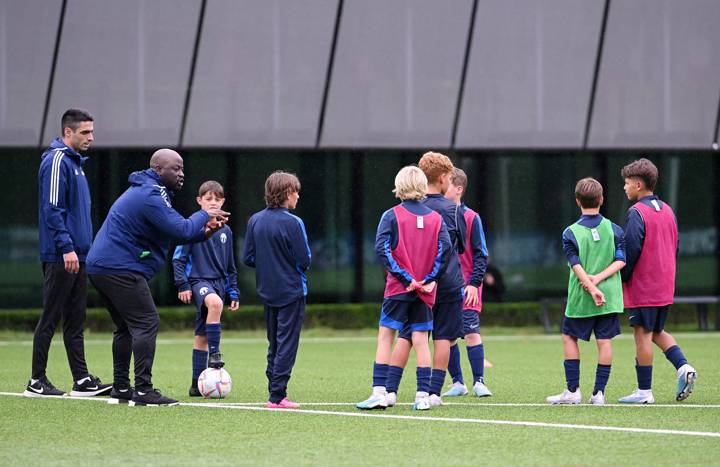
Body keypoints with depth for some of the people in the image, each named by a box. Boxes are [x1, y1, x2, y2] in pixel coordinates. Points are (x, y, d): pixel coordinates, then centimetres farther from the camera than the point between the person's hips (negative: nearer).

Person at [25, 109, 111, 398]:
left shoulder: (75, 162, 18)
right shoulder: (57, 161, -12)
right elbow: (52, 209, -18)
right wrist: (67, 247, -22)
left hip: (76, 256, 9)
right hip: (60, 257, -9)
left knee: (75, 322, 9)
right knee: (50, 319, -4)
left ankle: (82, 381, 10)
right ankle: (37, 382, 0)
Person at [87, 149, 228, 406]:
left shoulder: (147, 192, 21)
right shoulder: (150, 196, -15)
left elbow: (175, 233, 22)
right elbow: (181, 230, -23)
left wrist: (204, 232, 7)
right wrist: (203, 215, -5)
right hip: (121, 269, -11)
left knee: (127, 327, 17)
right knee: (146, 324, -12)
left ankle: (121, 389, 19)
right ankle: (143, 391, -16)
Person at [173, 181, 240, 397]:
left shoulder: (225, 231, 13)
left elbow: (230, 266, 21)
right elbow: (178, 257, -4)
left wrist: (233, 291, 17)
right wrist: (182, 285, -11)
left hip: (219, 283, 6)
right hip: (198, 280, -6)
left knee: (202, 336, 8)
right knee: (214, 302, -39)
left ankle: (197, 384, 11)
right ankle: (214, 353, -34)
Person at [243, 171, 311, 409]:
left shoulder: (255, 220, 2)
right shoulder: (293, 223, -15)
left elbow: (247, 258, 3)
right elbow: (305, 259, -15)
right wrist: (301, 265, 7)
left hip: (267, 290, 6)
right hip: (291, 291, -6)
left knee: (274, 343, 16)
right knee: (287, 343, -2)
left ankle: (275, 391, 16)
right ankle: (278, 395, -6)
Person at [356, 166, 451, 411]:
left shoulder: (392, 216, -3)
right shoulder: (435, 218, 6)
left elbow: (382, 248, -14)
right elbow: (445, 249, -6)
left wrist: (405, 278, -13)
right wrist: (430, 278, -5)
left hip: (398, 289, -3)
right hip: (425, 291, 3)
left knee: (385, 336, 3)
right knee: (420, 340, 5)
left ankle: (379, 392, -4)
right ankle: (423, 395, 2)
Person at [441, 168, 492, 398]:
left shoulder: (471, 218, -2)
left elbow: (481, 254, -1)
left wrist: (474, 283, -11)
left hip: (466, 288, -4)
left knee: (471, 333, -9)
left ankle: (478, 382, -3)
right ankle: (457, 383, 11)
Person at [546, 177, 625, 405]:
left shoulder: (570, 233, -4)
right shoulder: (614, 230, 3)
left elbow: (577, 266, -13)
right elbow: (621, 260, -4)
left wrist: (592, 287, -17)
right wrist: (598, 279, -10)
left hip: (581, 298, -2)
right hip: (610, 296, 2)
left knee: (569, 336, 12)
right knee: (604, 341, 4)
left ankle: (573, 390, 9)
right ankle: (599, 393, 2)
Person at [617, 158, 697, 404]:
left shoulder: (637, 212, -13)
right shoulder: (667, 210, 11)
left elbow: (631, 250, -18)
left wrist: (622, 279, -7)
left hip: (642, 287, -8)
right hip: (665, 287, 8)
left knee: (643, 334, -2)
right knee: (657, 331, 19)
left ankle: (644, 391, 2)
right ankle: (683, 367, -1)